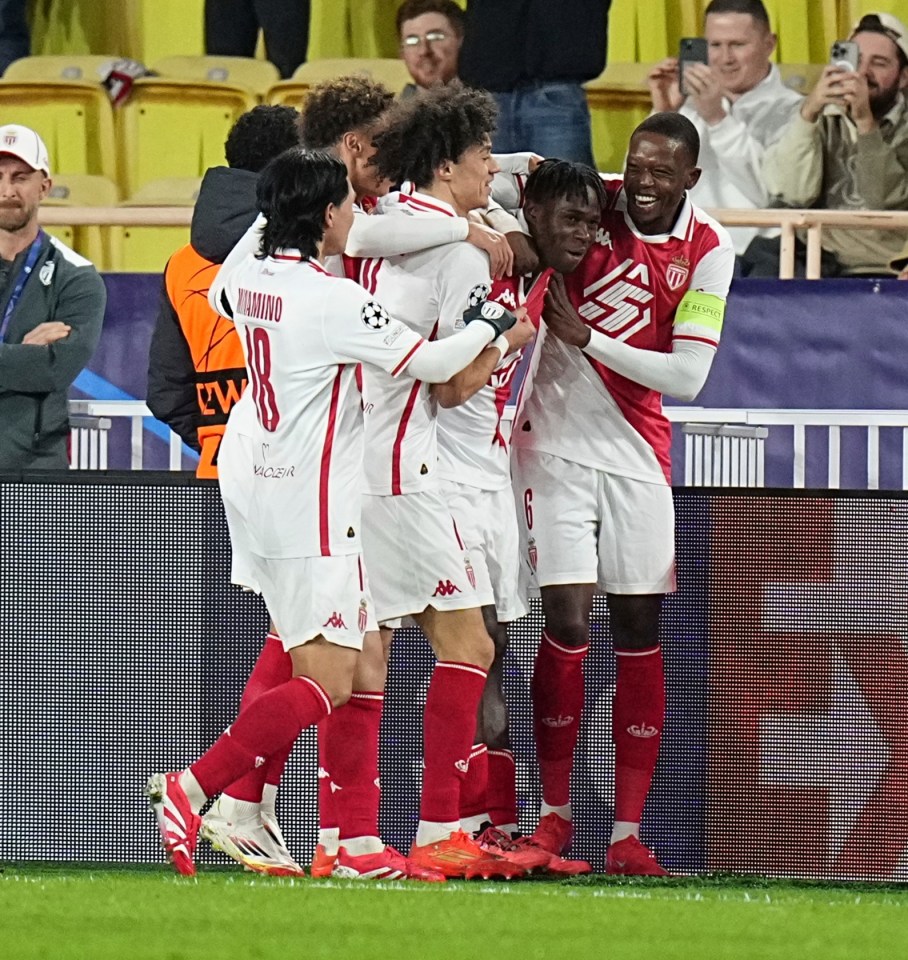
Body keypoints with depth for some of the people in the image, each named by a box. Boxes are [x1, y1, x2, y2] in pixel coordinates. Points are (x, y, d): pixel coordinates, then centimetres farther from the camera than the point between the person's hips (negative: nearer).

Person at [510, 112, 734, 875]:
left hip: (639, 455, 2)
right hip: (557, 445, -2)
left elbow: (688, 377, -10)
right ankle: (554, 811, 5)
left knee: (640, 635, 1)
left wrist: (586, 338, -18)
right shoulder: (590, 202, -7)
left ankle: (628, 831, 5)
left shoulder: (708, 252, -4)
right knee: (567, 622, -9)